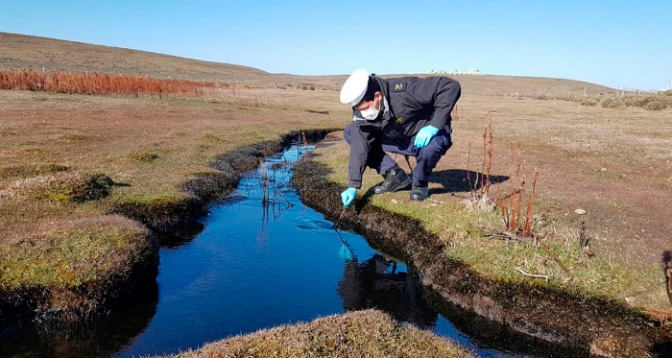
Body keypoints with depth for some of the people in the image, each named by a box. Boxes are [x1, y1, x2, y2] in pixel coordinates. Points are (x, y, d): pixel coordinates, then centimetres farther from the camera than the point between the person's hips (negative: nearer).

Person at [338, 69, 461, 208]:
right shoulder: (361, 112, -16)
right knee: (350, 133, -7)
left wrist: (434, 126, -36)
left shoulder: (405, 90, -33)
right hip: (400, 140, 5)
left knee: (430, 147, -42)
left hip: (429, 136, -5)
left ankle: (420, 183, -7)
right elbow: (359, 147, -16)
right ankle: (395, 175, -1)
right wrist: (352, 186, -22)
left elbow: (451, 86, -33)